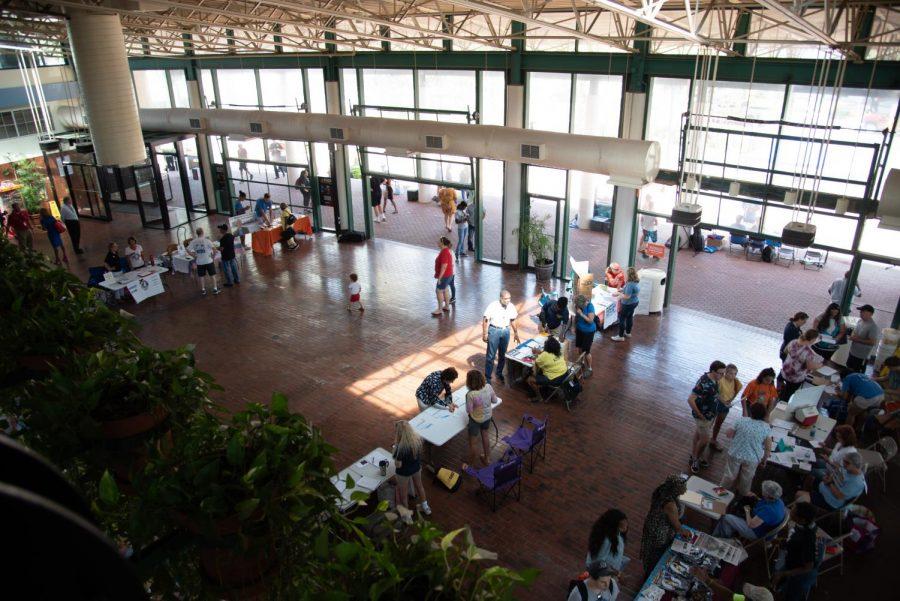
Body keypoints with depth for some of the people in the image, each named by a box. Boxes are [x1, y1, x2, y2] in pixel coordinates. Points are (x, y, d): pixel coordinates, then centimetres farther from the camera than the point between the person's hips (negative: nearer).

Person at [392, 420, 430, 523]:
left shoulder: (401, 447, -39)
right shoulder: (418, 438, -20)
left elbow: (398, 465, -26)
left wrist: (395, 445, -22)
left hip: (404, 472, -6)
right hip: (417, 467, 6)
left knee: (403, 493, 23)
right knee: (419, 485, 32)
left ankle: (406, 514, 45)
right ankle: (425, 507, 55)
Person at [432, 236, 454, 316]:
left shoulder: (444, 253, -26)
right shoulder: (446, 250, 6)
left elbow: (444, 266, -28)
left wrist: (439, 277, -24)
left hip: (445, 275, -10)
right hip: (448, 274, 10)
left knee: (439, 291, -1)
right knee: (445, 290, 20)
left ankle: (440, 309, 7)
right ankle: (447, 306, 32)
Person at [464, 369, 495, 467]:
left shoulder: (470, 394, -35)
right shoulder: (488, 387, -21)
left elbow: (469, 410, -22)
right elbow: (494, 400, -5)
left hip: (476, 420, -5)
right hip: (487, 416, 5)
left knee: (473, 443, 16)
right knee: (485, 435, 31)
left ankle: (471, 464, 36)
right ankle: (486, 458, 50)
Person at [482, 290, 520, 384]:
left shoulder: (511, 307, -3)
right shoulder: (493, 306, -17)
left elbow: (513, 320, 10)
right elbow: (485, 320, -11)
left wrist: (516, 333, 13)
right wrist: (485, 334, -12)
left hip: (505, 331, 4)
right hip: (494, 330, -4)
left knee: (502, 355, 13)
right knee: (491, 355, -2)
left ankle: (499, 374, 30)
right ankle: (487, 377, 6)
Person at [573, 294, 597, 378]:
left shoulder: (590, 306, -26)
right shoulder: (578, 305, -9)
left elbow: (590, 320, -26)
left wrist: (581, 314, -31)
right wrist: (575, 327, 11)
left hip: (588, 331, -6)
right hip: (579, 330, 6)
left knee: (586, 351, 0)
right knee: (579, 348, 15)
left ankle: (589, 368, 19)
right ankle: (583, 363, 39)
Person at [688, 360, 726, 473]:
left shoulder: (714, 380, -5)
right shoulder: (704, 383, -32)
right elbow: (690, 400, -31)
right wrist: (700, 415, -22)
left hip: (710, 414, 8)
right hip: (703, 416, -8)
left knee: (698, 435, 21)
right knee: (705, 439, 3)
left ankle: (694, 457, 38)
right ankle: (695, 460, 24)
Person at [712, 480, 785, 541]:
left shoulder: (768, 509, -37)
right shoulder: (778, 500, -9)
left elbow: (751, 525, -29)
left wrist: (747, 511, -12)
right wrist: (756, 499, 2)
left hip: (757, 534, -9)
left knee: (726, 518, -2)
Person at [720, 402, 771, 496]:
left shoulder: (741, 420, -16)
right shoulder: (766, 428, -14)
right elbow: (768, 448, -9)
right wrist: (764, 459, 8)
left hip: (735, 454, 0)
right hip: (752, 458, 0)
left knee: (730, 474, 22)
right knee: (747, 478, 26)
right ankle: (743, 493, 47)